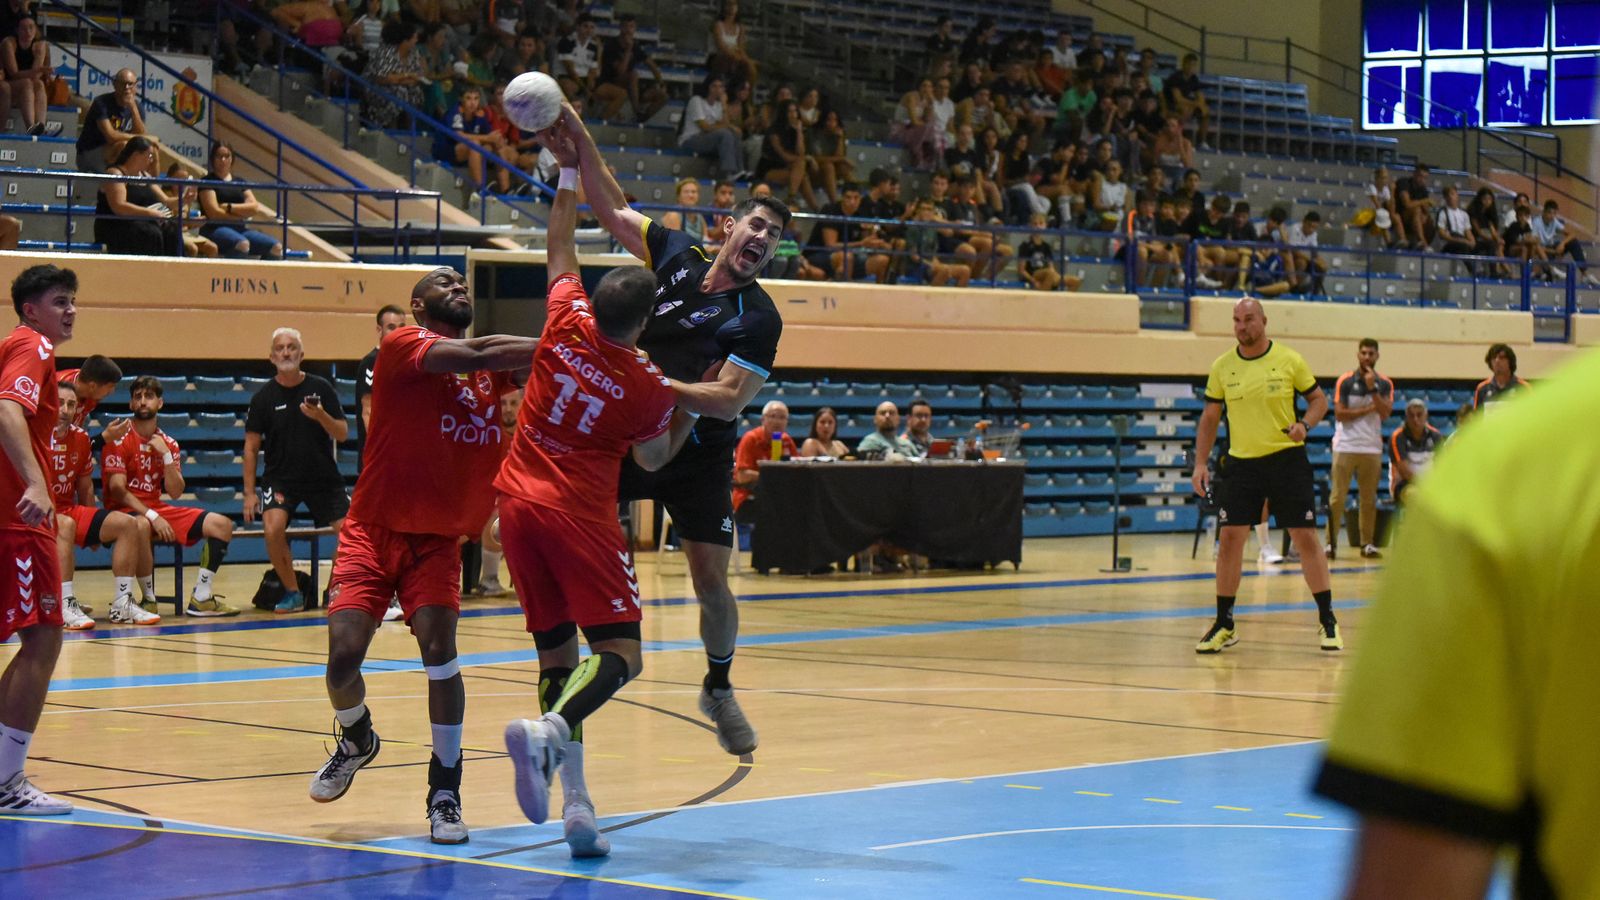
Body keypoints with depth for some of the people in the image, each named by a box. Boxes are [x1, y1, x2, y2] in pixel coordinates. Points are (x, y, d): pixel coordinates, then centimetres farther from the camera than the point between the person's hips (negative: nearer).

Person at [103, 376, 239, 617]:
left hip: (158, 509, 6)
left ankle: (200, 598, -10)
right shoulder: (119, 440, -6)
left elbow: (175, 493, 3)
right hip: (126, 512, -6)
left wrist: (166, 455, -8)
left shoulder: (168, 444, 11)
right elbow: (117, 490, -14)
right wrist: (152, 516, -22)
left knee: (222, 524, -8)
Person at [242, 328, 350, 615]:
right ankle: (292, 593, -6)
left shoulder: (321, 388, -1)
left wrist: (322, 417, -21)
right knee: (273, 529, -25)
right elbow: (251, 447, 2)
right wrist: (249, 492, -3)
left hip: (323, 476, 1)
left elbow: (343, 434, -1)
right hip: (280, 478, -1)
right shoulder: (264, 397, -2)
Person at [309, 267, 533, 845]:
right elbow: (473, 354, -24)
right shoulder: (402, 345, -9)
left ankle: (445, 792, -3)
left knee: (439, 649, -16)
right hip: (374, 530, -3)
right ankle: (355, 738, 22)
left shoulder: (490, 372, 9)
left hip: (439, 539, 3)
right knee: (343, 655, -13)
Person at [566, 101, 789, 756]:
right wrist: (578, 137, -2)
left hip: (697, 455, -3)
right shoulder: (677, 254, 0)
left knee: (711, 579, -4)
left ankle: (719, 688, 17)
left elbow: (730, 401, -19)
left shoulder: (759, 319, -12)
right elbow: (612, 208, 8)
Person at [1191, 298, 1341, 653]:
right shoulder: (1222, 367, 3)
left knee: (1305, 537, -2)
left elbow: (1318, 399, 5)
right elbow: (1210, 417, 10)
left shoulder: (1290, 361, -4)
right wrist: (1200, 462, 2)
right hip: (1240, 462, 2)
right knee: (1230, 538, -2)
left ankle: (1328, 621, 8)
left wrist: (1304, 424, -15)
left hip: (1287, 459, -2)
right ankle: (1224, 625, 8)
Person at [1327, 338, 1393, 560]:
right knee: (1337, 497, -6)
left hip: (1372, 448, 2)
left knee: (1369, 499, 5)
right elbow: (1339, 414, -6)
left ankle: (1367, 544, 11)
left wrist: (1372, 388, -15)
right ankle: (1331, 543, -3)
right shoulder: (1345, 381, 0)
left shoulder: (1385, 384, 7)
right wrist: (1368, 409, -7)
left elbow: (1385, 413, -8)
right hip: (1345, 447, -2)